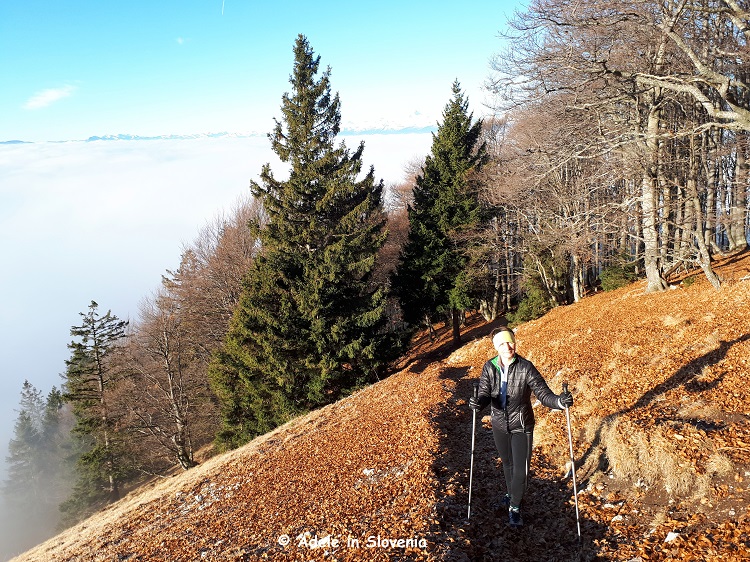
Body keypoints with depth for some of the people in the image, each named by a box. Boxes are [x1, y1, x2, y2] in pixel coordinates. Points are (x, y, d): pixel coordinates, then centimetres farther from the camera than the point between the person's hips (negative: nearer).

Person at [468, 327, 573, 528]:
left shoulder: (525, 367, -19)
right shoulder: (489, 367, -10)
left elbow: (543, 393, -23)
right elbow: (485, 393, -16)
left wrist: (559, 401, -43)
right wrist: (478, 402, -40)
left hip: (521, 426, -3)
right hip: (499, 425, 3)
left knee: (521, 469, 0)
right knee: (507, 463, 24)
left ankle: (514, 507, 23)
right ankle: (511, 494, 51)